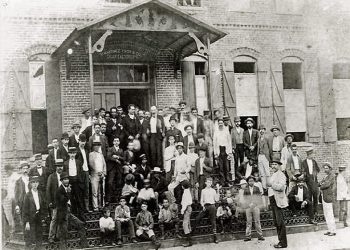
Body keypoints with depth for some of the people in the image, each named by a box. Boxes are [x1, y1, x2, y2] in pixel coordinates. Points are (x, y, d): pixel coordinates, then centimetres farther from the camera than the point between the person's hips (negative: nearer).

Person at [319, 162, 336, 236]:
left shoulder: (332, 176, -12)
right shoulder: (326, 176, 17)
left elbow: (327, 184, -25)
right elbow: (319, 184, 13)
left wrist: (321, 187, -6)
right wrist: (321, 183, -10)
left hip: (328, 197, -10)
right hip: (324, 196, 10)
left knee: (329, 214, -7)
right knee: (326, 214, 11)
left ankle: (333, 231, -2)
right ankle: (330, 230, 17)